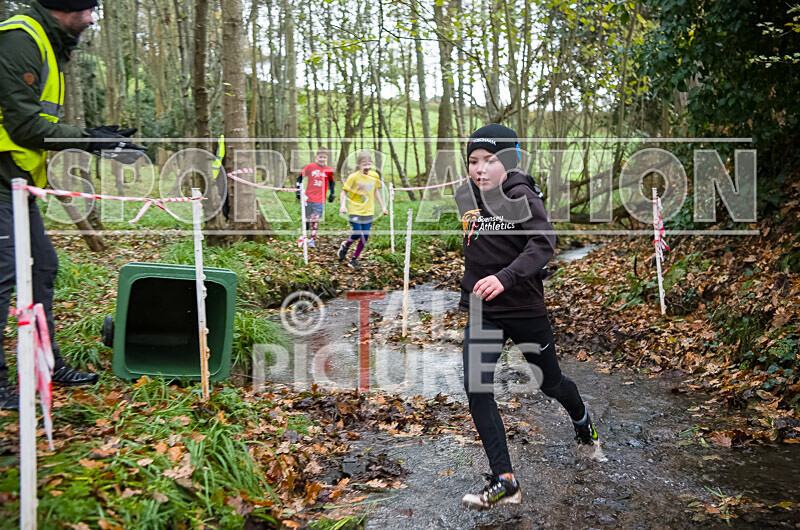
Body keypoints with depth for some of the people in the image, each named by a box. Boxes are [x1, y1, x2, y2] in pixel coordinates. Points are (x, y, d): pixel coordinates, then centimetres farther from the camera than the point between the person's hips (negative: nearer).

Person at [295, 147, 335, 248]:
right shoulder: (310, 166, -4)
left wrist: (332, 194, 11)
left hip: (320, 200, 1)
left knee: (315, 220, -3)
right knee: (307, 219, 7)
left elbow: (332, 182, 15)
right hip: (308, 198, -1)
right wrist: (298, 190, -1)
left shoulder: (329, 170, 0)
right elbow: (300, 177, 4)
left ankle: (311, 239, 5)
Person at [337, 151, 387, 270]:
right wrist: (342, 205, -20)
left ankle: (354, 259, 15)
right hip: (355, 211, -4)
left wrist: (382, 206, 20)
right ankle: (345, 246, 21)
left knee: (365, 236, 0)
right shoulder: (354, 177, -10)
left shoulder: (375, 176, 4)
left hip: (368, 211, 4)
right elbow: (344, 191, -5)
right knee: (357, 234, -13)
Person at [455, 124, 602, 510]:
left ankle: (582, 422, 51)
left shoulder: (522, 196, -13)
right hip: (482, 312, 4)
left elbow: (543, 244, -27)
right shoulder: (466, 196, 3)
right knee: (476, 388, -13)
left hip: (525, 308, -4)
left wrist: (505, 278, -40)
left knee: (550, 383, 15)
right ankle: (505, 482, -6)